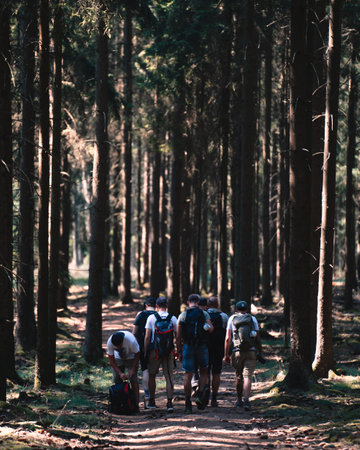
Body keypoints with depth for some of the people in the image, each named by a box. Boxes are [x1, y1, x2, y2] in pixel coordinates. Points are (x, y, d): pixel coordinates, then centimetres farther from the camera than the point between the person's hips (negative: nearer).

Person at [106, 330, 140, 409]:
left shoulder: (131, 340, -37)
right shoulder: (109, 343, -30)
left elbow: (137, 355, -19)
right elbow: (111, 360, -20)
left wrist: (132, 370, -24)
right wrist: (120, 373, -29)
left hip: (131, 358, -3)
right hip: (118, 358, 3)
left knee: (133, 379, -15)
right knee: (117, 379, -8)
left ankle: (136, 404, -16)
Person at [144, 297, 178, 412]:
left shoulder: (151, 318, -3)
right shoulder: (173, 319, 2)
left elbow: (147, 337, -5)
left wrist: (145, 352, 1)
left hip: (154, 351, -1)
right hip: (169, 352, 1)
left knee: (152, 375, 14)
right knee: (169, 376, 3)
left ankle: (152, 401, 21)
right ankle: (170, 402, -7)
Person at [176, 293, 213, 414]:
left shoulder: (182, 315, 4)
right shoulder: (204, 314, 1)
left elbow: (178, 337, 3)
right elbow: (211, 328, -12)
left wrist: (179, 352, 9)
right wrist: (207, 328, 11)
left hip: (188, 346, 0)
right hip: (202, 346, 0)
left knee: (188, 375, 3)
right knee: (203, 372, 18)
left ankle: (188, 404, -1)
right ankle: (200, 395, -1)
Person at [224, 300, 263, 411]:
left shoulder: (232, 319, 8)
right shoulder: (252, 319, 9)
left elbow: (228, 338, 1)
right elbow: (258, 339, 6)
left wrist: (226, 354, 3)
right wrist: (260, 352, 15)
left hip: (237, 352, 1)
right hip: (251, 352, -1)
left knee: (239, 377, 16)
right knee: (247, 376, -7)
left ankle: (239, 400, 27)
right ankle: (246, 400, -22)